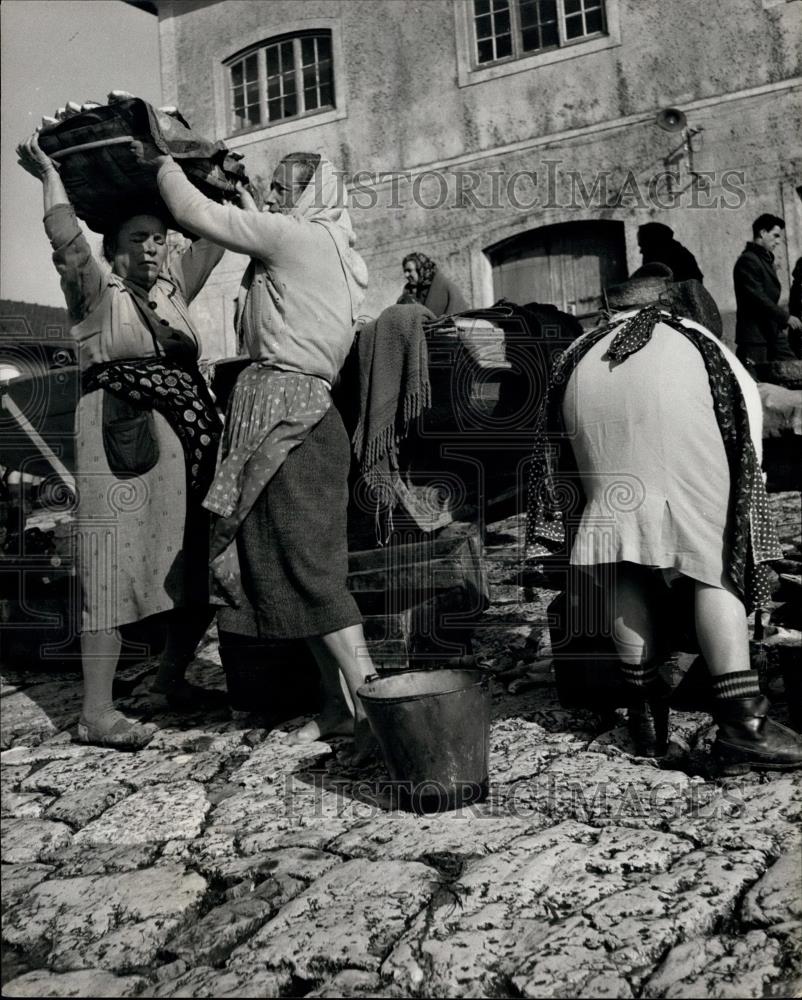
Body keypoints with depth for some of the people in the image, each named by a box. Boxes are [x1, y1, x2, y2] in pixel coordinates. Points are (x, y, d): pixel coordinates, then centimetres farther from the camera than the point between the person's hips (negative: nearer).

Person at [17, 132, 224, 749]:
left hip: (187, 440, 7)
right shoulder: (97, 290, 3)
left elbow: (216, 237, 22)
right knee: (116, 567, -9)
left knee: (197, 566, 7)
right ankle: (96, 712, -6)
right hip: (121, 440, -6)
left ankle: (172, 676, 27)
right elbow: (66, 239, -12)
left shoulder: (172, 290, 19)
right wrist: (50, 176, -2)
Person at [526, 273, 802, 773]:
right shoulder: (693, 336, 37)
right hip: (670, 397, -2)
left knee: (626, 562, 9)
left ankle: (648, 711, 9)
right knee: (713, 560, -3)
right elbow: (746, 394, 24)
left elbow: (555, 422, 28)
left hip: (589, 396, 2)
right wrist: (749, 479, 32)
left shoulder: (585, 346, 40)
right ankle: (741, 721, -12)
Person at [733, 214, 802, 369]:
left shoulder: (767, 260, 20)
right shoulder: (748, 261, -11)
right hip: (754, 335, -10)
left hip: (773, 332, 10)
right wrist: (786, 317, -20)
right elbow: (757, 298, -20)